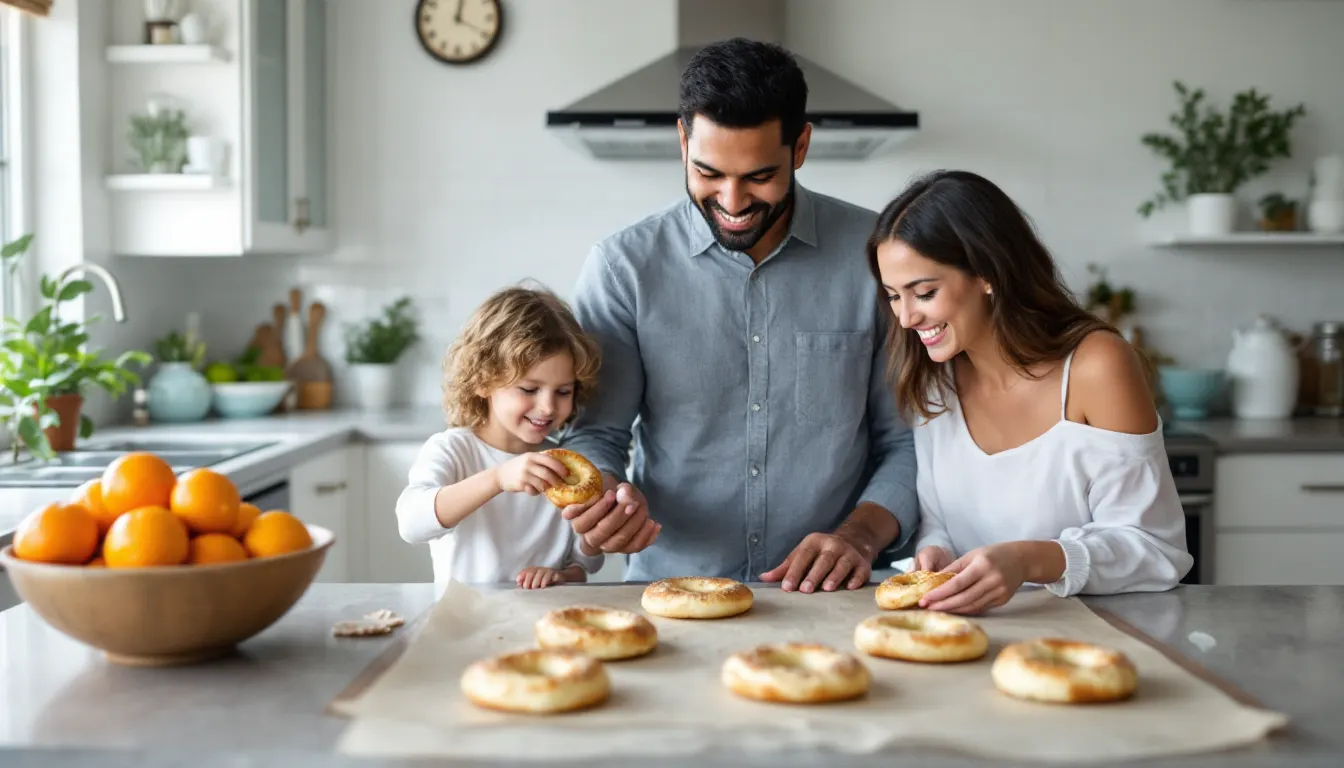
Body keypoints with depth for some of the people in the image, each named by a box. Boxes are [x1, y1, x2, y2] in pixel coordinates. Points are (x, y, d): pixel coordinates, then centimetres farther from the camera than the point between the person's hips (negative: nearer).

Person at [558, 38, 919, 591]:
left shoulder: (876, 253, 0)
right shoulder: (623, 267, -1)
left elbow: (907, 439, 4)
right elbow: (595, 436, 2)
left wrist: (861, 534, -12)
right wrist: (604, 496, -19)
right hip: (672, 592, -2)